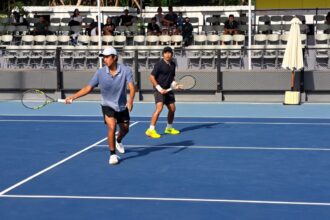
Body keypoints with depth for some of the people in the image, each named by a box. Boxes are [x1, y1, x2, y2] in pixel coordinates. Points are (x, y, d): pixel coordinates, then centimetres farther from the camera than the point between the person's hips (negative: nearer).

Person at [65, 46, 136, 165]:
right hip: (107, 105, -2)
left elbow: (131, 87, -28)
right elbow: (88, 88, -9)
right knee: (112, 127, -23)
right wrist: (73, 97, -16)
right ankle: (112, 154, -8)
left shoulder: (125, 71, -18)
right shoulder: (100, 73, -14)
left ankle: (118, 141, 54)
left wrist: (130, 100, -46)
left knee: (125, 129, 18)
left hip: (122, 106, 2)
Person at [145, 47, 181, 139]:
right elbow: (152, 77, -13)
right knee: (159, 108, -21)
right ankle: (151, 130, -20)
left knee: (172, 109, 12)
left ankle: (169, 128, 30)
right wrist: (159, 88, -19)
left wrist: (175, 84, 2)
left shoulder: (173, 64, 9)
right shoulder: (159, 64, -12)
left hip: (168, 90, 8)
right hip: (159, 89, -8)